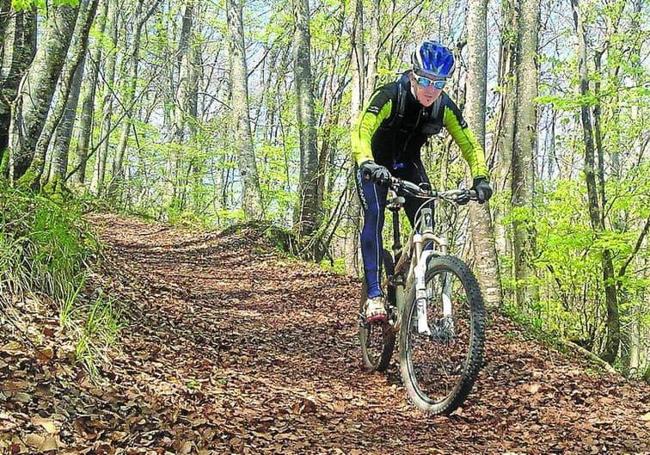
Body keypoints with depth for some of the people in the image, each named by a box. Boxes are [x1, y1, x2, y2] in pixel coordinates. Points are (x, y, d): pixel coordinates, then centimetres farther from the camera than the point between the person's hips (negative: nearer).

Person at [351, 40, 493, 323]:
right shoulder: (390, 96, -30)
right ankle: (374, 295, -24)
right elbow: (361, 131, -41)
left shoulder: (444, 106, -18)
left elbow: (469, 144, -11)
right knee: (374, 216, -25)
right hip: (375, 164, -4)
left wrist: (480, 178, -27)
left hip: (408, 164, 4)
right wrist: (367, 164, -59)